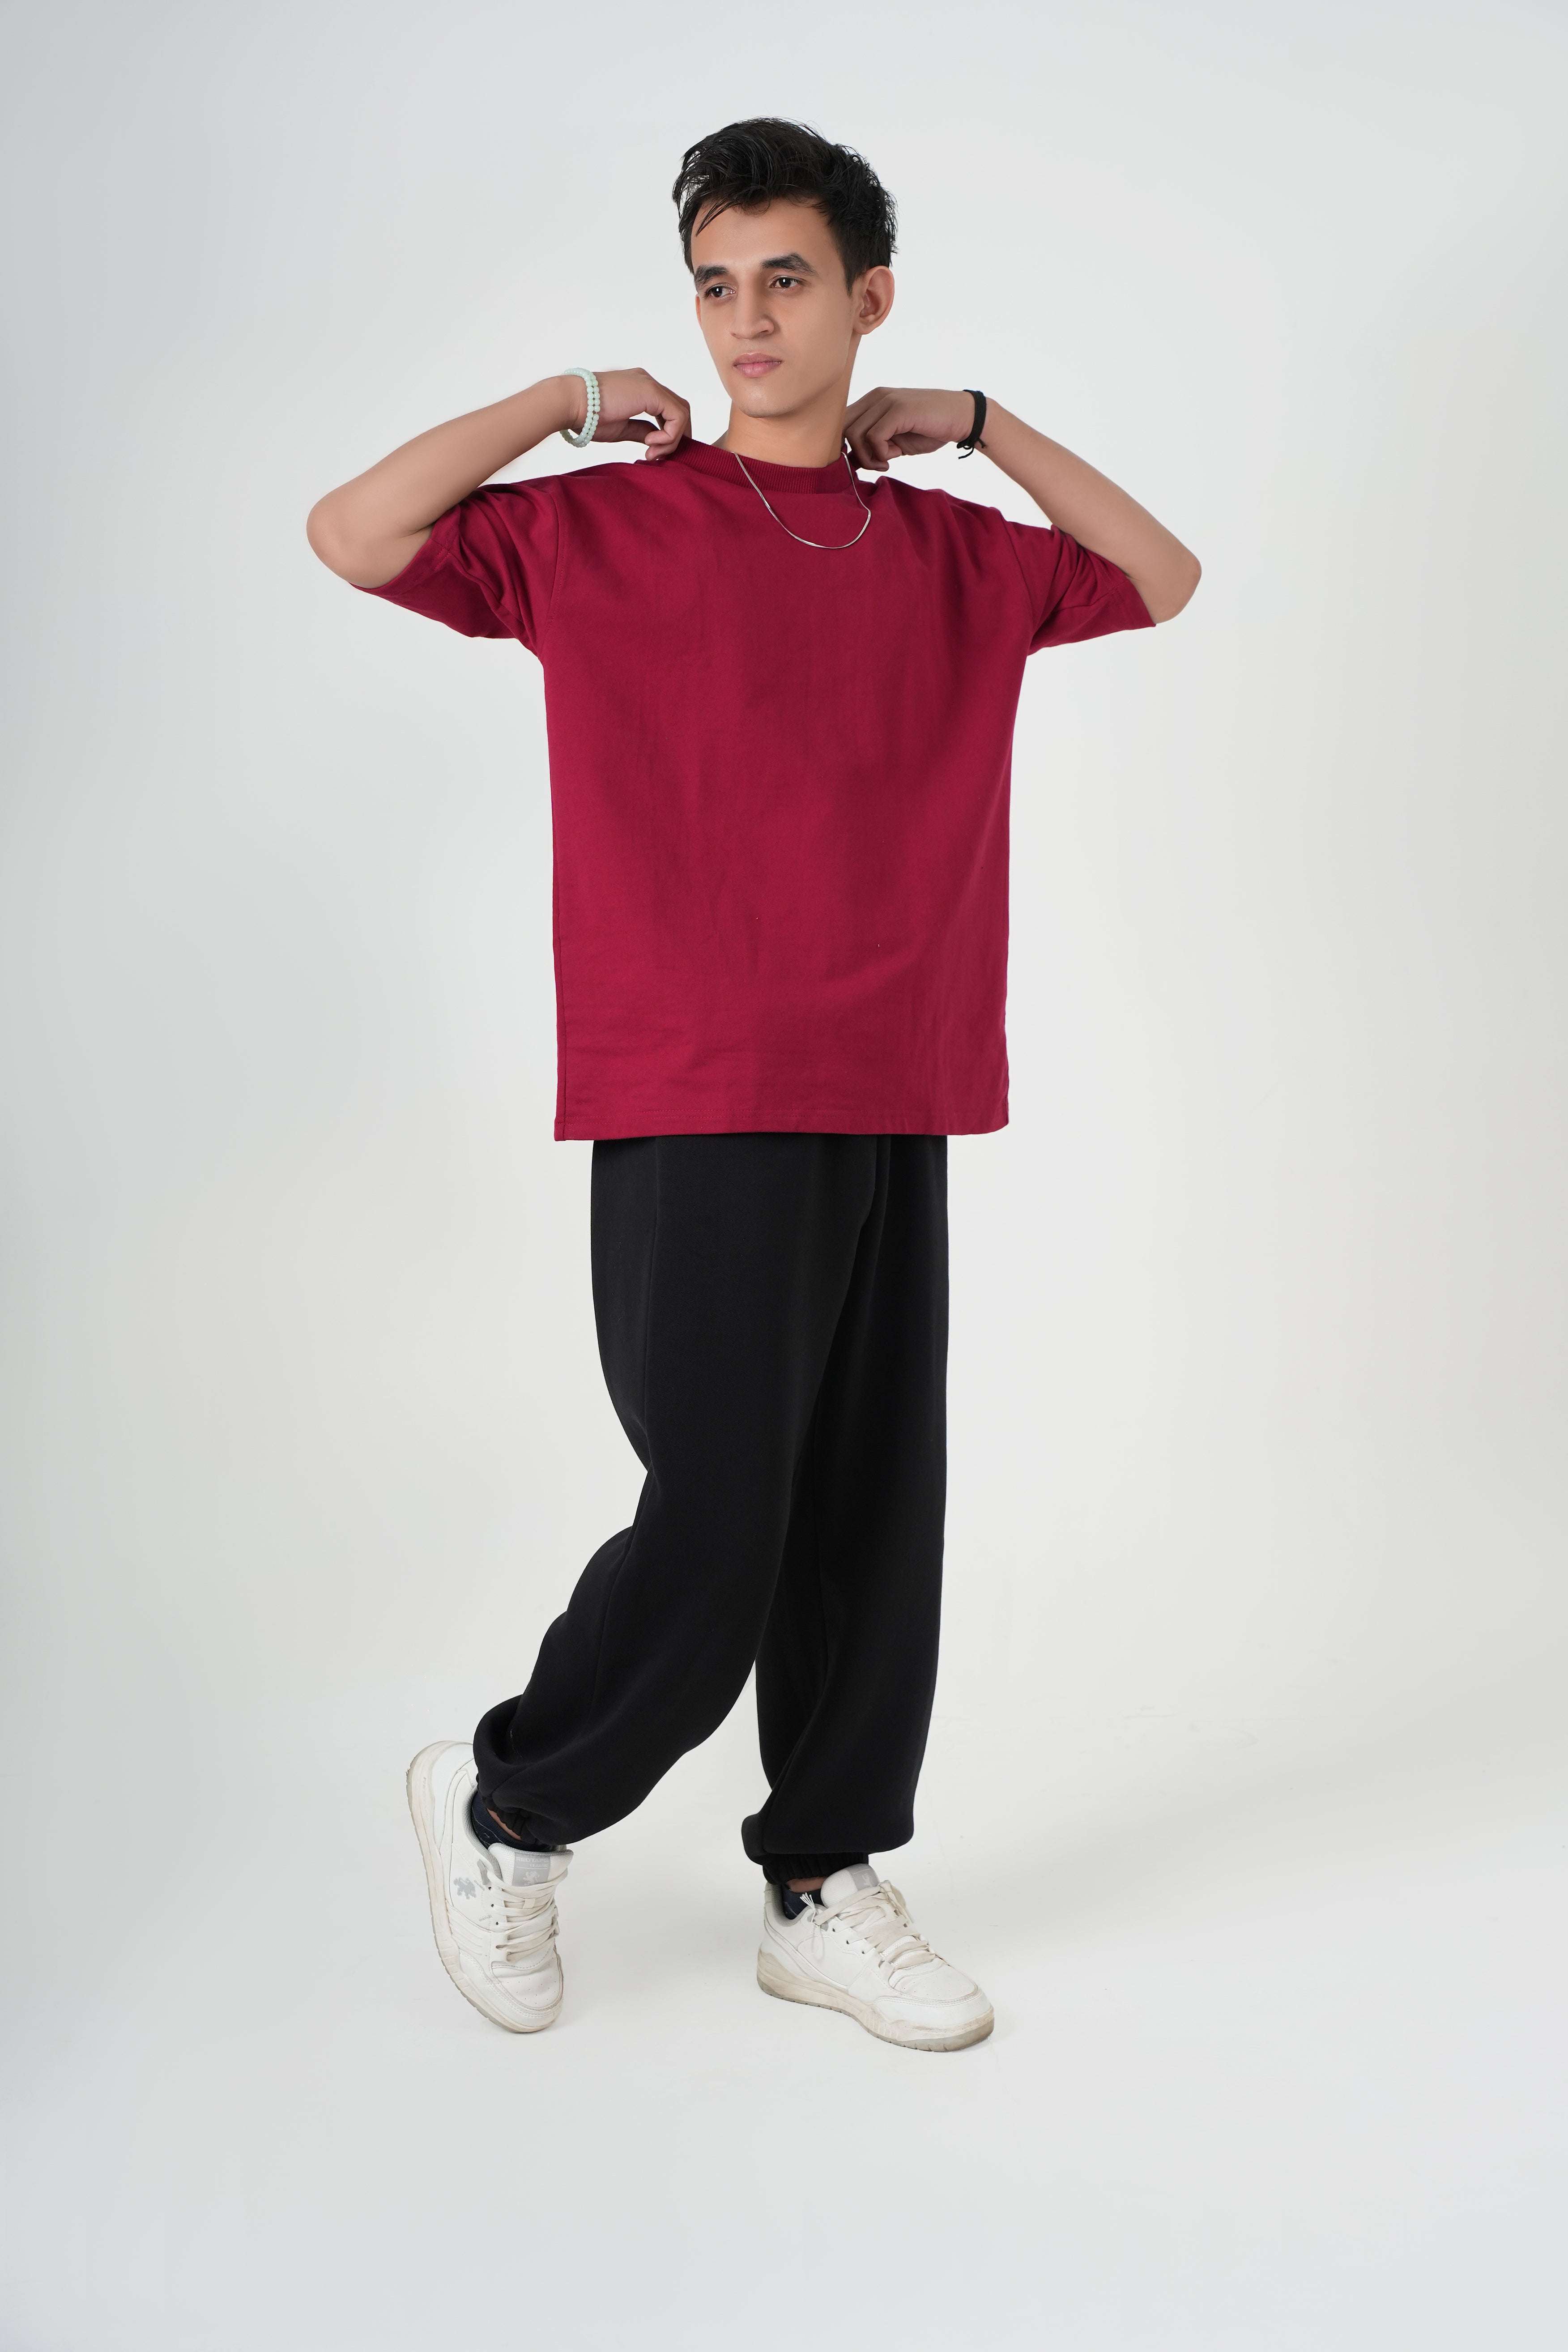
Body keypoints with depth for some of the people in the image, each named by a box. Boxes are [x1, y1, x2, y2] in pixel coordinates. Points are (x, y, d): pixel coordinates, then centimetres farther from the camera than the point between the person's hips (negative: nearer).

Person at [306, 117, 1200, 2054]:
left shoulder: (947, 554, 14)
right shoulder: (608, 528, 2)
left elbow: (1161, 581, 24)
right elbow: (353, 538, -7)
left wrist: (979, 424, 16)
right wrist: (569, 402, -2)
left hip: (894, 1112, 5)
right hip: (701, 1112, -5)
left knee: (875, 1527, 9)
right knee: (713, 1540, -5)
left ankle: (824, 1889, 25)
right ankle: (500, 1810, 20)